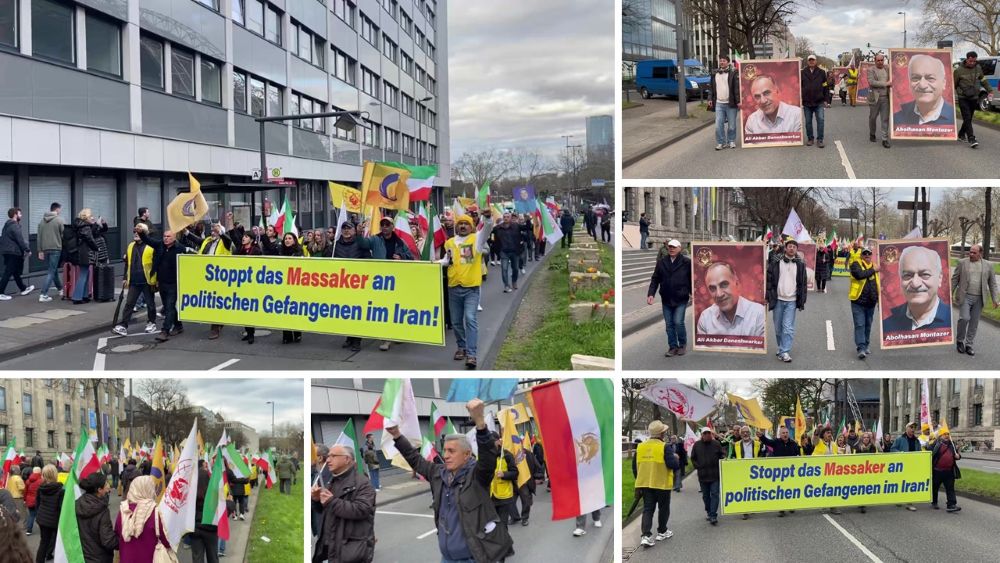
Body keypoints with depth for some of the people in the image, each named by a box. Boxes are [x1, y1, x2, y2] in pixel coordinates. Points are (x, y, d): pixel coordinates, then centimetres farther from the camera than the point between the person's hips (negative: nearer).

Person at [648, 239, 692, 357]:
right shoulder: (661, 262, 4)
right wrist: (651, 294, -4)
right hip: (666, 299, 4)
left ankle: (682, 345, 13)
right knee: (669, 324, 8)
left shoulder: (686, 262, -5)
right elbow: (655, 279, 5)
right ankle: (673, 347, 19)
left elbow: (692, 279, -1)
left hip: (681, 299, -4)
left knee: (678, 322, -8)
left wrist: (693, 294, -9)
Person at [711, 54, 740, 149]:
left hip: (730, 104, -4)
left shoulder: (734, 73, -3)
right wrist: (712, 100, 15)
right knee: (718, 125, -2)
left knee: (732, 125, 5)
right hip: (719, 103, 4)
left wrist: (738, 101, -14)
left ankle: (731, 141, 18)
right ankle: (721, 142, 7)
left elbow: (737, 88, -8)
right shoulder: (715, 74, 13)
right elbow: (713, 88, 21)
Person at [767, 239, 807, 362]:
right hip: (778, 300, 1)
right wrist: (768, 298, -4)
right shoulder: (776, 263, 2)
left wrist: (802, 301, 5)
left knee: (788, 328, -9)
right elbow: (769, 281, 2)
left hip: (791, 301, -1)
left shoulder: (800, 265, 6)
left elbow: (803, 284, 9)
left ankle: (785, 352, -8)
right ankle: (781, 348, 25)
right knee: (778, 328, 8)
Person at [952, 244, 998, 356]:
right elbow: (954, 279, 4)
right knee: (964, 318, -14)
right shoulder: (962, 262, 2)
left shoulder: (988, 265, 5)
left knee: (974, 323, 5)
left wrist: (995, 299, 1)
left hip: (979, 299, 2)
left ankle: (969, 345, 14)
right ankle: (960, 340, 7)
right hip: (964, 297, -2)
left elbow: (992, 284, 7)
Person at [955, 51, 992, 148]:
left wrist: (989, 90, 14)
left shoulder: (978, 68, 4)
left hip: (974, 98, 5)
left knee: (969, 118, 12)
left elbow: (983, 80, 18)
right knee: (967, 118, -14)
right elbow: (953, 84, -3)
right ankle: (971, 139, -20)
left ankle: (961, 135, 31)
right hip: (963, 98, -5)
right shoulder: (959, 70, -11)